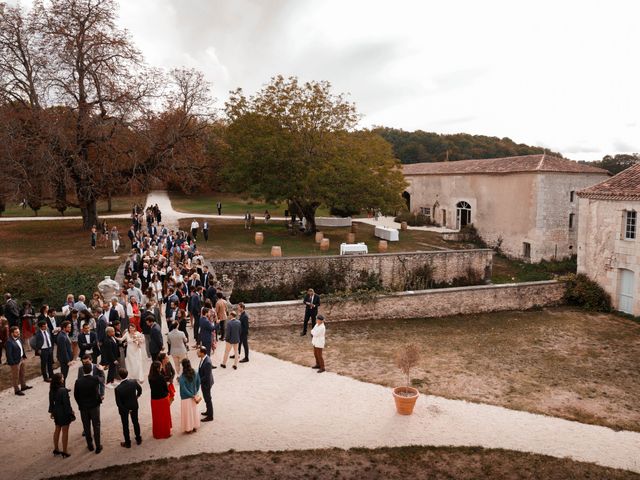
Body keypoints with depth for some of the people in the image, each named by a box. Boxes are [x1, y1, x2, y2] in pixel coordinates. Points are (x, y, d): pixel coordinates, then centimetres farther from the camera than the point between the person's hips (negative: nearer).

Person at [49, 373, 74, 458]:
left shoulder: (52, 390, -3)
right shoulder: (63, 390, -26)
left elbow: (51, 402, 7)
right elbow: (66, 403, -21)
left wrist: (52, 411, 19)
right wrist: (70, 412, -10)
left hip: (56, 412, 7)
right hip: (64, 413, -7)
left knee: (57, 430, 21)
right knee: (65, 432, 5)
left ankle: (56, 449, 33)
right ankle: (64, 452, 13)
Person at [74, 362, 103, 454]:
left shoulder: (78, 381, -11)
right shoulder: (95, 379, -17)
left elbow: (75, 395, -3)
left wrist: (80, 404, 10)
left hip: (83, 407, 2)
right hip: (94, 405, -1)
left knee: (86, 427, 15)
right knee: (96, 426, 9)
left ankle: (90, 445, 25)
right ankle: (98, 446, 13)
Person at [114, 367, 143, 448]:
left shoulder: (118, 389, -31)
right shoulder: (133, 382, -22)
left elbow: (118, 403, -23)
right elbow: (140, 389, 0)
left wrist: (126, 410, -9)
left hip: (124, 408, -3)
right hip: (134, 406, 3)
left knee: (125, 425, 16)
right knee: (135, 422, 23)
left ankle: (127, 443, 31)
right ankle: (138, 439, 38)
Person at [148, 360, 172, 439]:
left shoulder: (150, 377, -7)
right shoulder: (161, 377, -23)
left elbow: (151, 387, 3)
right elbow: (166, 388, -13)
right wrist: (167, 392, 7)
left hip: (154, 399, 5)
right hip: (163, 398, -5)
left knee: (156, 416, 18)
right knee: (164, 416, 11)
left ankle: (157, 433, 30)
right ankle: (165, 432, 22)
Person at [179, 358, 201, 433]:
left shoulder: (182, 377, -26)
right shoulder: (195, 373, -11)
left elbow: (184, 389, -23)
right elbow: (198, 384, 0)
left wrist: (192, 396, -12)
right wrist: (195, 393, 13)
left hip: (186, 397, -5)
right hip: (194, 395, 5)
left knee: (187, 413, 13)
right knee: (194, 411, 21)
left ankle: (188, 429, 29)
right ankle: (195, 427, 36)